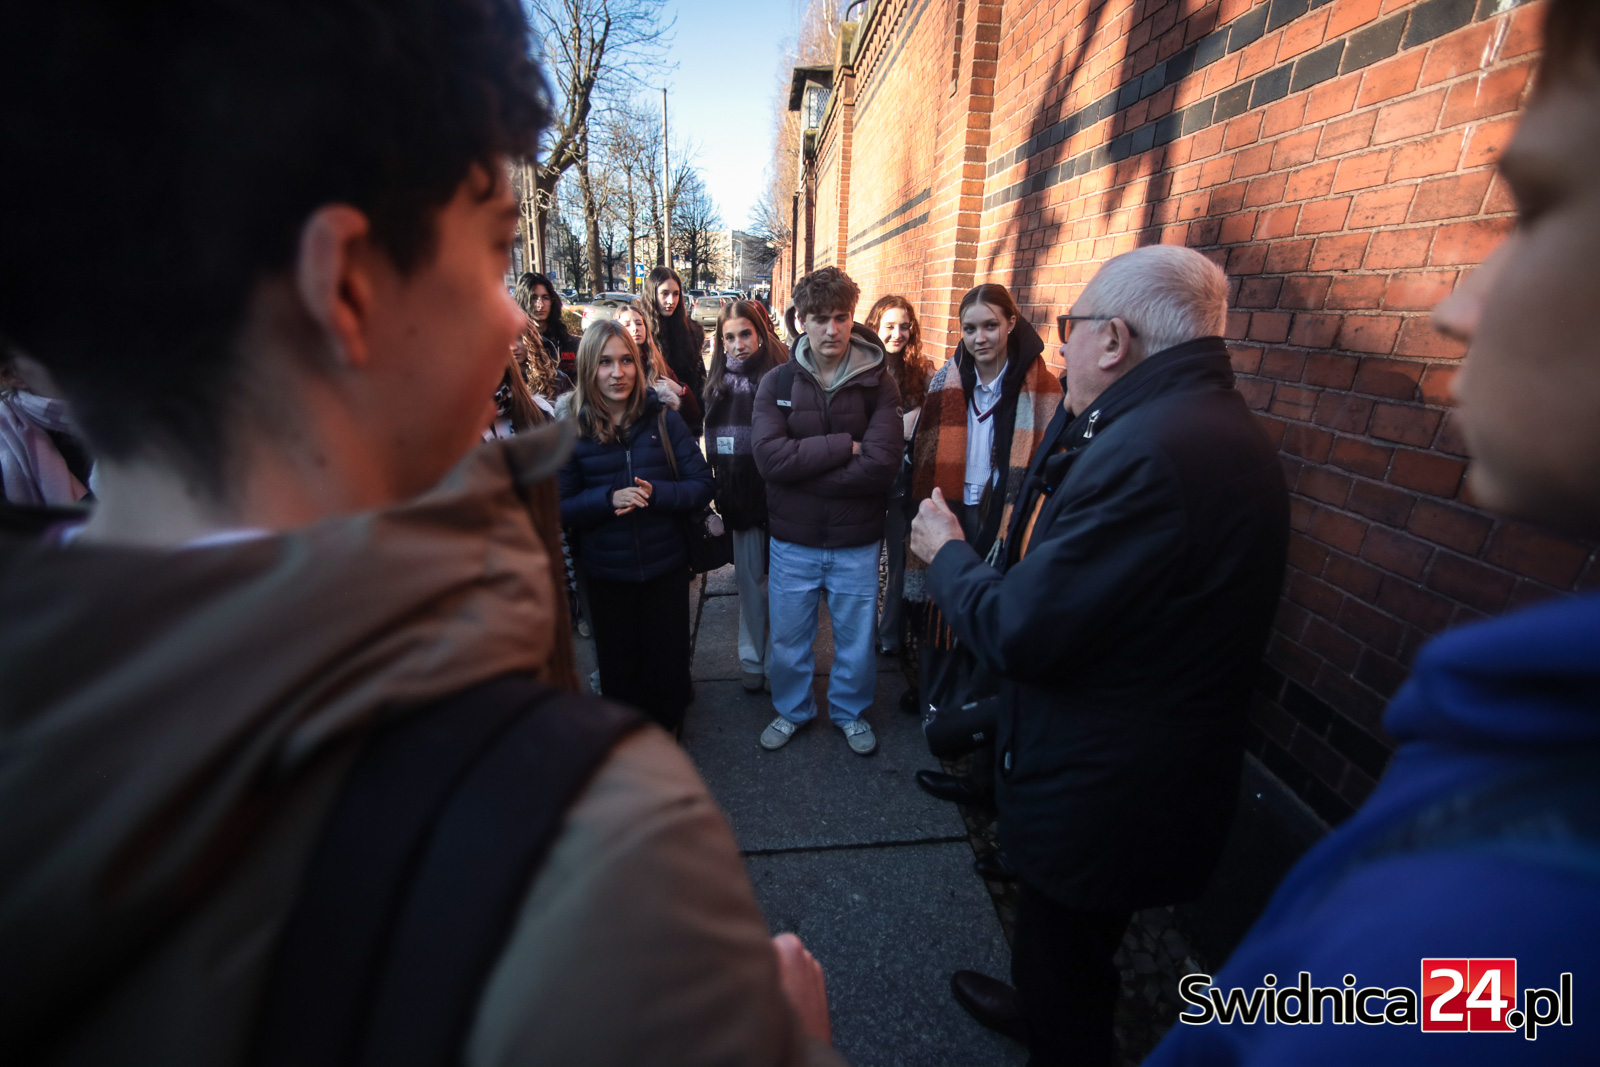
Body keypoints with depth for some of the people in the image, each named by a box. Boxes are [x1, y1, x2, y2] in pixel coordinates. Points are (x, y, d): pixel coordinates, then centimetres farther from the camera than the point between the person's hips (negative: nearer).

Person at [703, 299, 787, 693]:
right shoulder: (718, 382, 8)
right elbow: (710, 444, 16)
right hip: (740, 499, 4)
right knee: (749, 580, 14)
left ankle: (778, 661, 22)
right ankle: (752, 658, 29)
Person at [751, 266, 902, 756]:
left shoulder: (877, 382, -7)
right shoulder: (777, 383, -4)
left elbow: (880, 463, -20)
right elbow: (769, 456, -19)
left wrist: (803, 468, -19)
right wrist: (843, 446, -21)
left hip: (856, 541, 0)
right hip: (792, 539, 1)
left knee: (856, 637, 17)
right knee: (788, 636, 17)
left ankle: (850, 710, 43)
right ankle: (792, 708, 43)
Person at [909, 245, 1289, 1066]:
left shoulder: (1147, 450, -30)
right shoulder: (1218, 425, 4)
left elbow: (1018, 633, -28)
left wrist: (947, 552, -11)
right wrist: (1077, 414, 5)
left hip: (1098, 793, -10)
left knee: (1062, 961, 18)